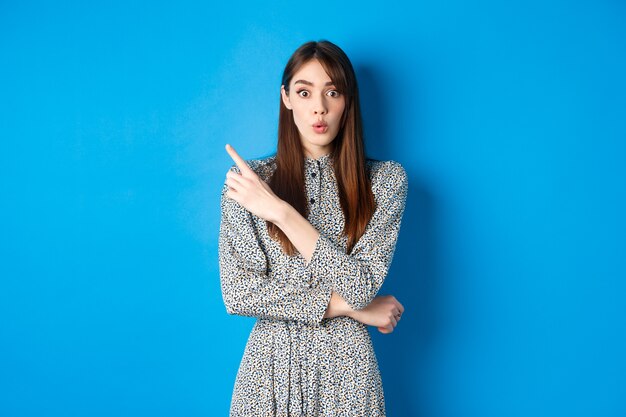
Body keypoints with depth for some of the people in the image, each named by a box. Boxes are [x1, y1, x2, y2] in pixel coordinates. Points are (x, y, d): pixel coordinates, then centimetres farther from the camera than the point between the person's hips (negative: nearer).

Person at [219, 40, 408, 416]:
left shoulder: (385, 180, -5)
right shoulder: (248, 179, -5)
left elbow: (361, 286, -15)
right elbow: (237, 293, -10)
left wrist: (280, 211, -20)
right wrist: (348, 306, -12)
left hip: (345, 370, 0)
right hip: (269, 365, 0)